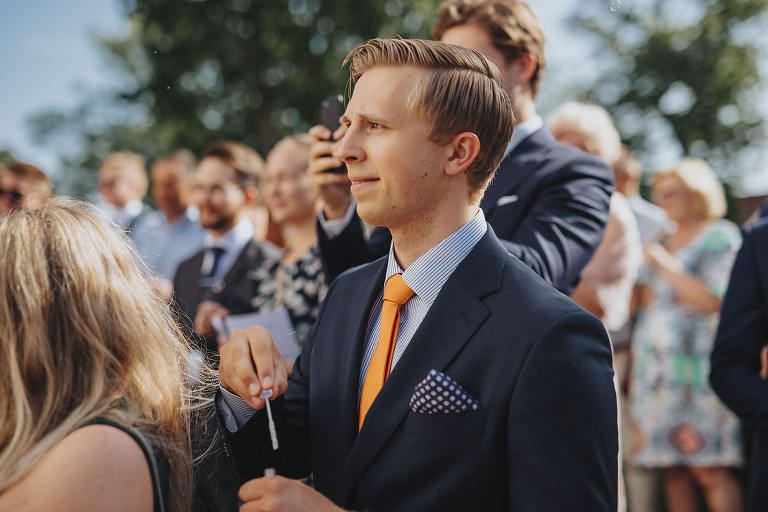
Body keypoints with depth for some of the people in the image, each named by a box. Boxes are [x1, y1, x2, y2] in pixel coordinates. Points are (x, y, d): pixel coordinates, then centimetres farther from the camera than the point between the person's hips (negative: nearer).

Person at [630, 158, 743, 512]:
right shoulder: (662, 241, 21)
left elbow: (714, 300, -11)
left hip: (695, 363, -6)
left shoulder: (721, 236, 1)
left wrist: (663, 265, -11)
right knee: (672, 469, 2)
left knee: (710, 469, -11)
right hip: (654, 366, 6)